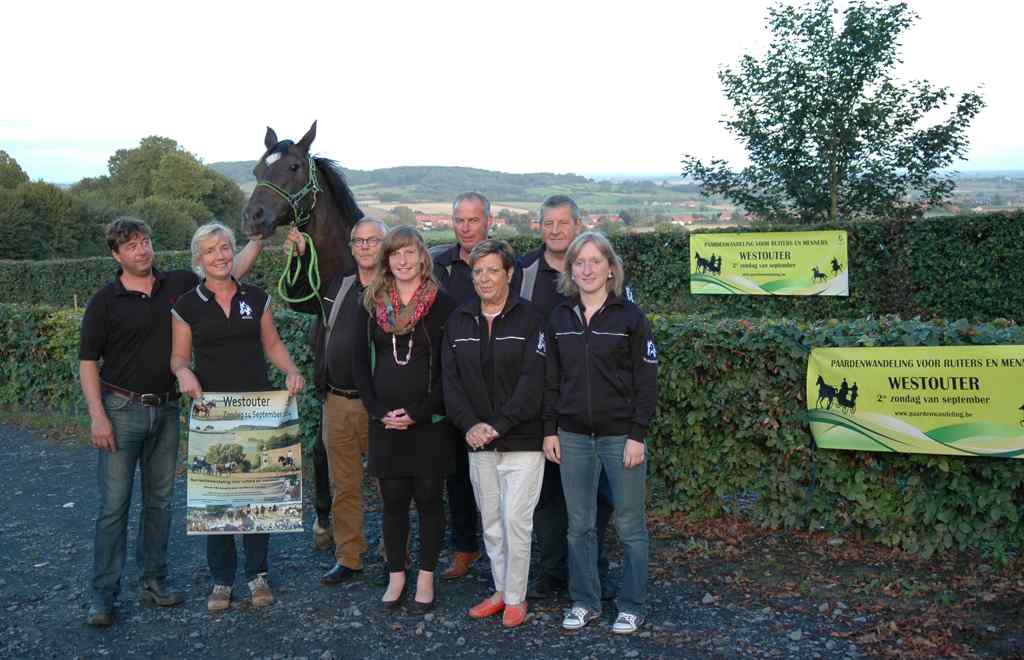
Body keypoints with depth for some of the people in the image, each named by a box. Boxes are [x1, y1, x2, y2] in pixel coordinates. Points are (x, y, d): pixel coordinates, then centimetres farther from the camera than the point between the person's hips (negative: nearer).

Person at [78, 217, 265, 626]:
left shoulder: (178, 285, 4)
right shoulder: (105, 301, -5)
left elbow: (232, 272, 7)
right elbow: (88, 362, -5)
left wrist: (258, 238, -6)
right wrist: (97, 417, -12)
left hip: (166, 409, 4)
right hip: (122, 410, -3)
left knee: (159, 500, 11)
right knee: (114, 504, -1)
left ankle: (154, 583, 22)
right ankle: (103, 595, 9)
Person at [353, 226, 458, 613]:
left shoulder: (443, 305, -4)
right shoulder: (372, 305, 7)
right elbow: (360, 362, 7)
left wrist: (418, 413, -12)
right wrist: (379, 411, -5)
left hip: (429, 421, -3)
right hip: (385, 421, 3)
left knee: (428, 498, 5)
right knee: (393, 501, 9)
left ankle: (426, 579, 16)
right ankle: (396, 576, 21)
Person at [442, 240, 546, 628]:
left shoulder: (529, 319, -6)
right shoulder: (458, 321, 7)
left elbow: (532, 381, -13)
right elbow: (450, 378, 2)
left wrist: (499, 425, -18)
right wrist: (469, 424, -11)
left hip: (522, 439, -4)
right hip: (478, 441, 4)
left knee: (516, 519, -3)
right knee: (491, 521, 13)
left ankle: (516, 597, 13)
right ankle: (501, 590, 28)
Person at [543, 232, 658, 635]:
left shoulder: (629, 316, -5)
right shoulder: (560, 318, 6)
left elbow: (646, 381, -6)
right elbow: (551, 379, 10)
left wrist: (637, 435, -10)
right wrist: (550, 430, 5)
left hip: (620, 435, -3)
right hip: (573, 437, 4)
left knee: (629, 525, 5)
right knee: (579, 525, 11)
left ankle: (632, 606, 20)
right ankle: (584, 602, 25)